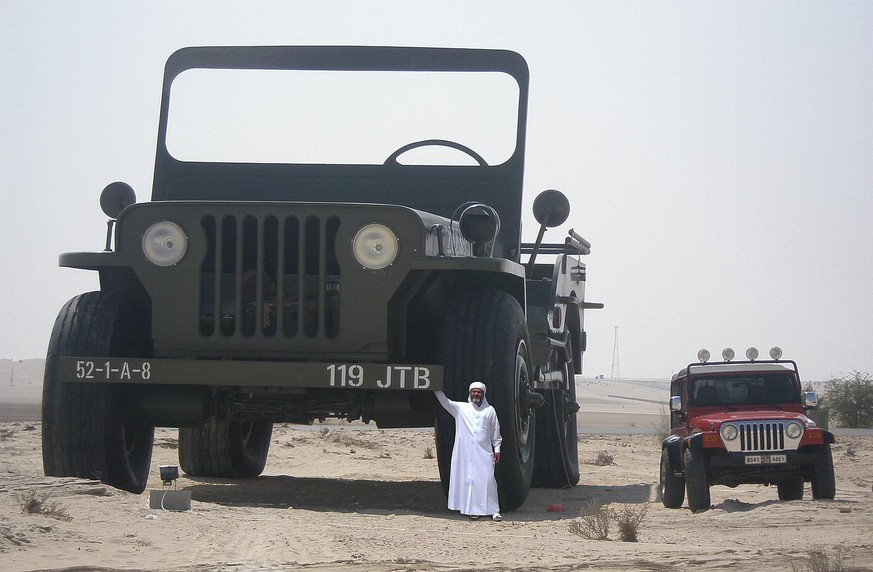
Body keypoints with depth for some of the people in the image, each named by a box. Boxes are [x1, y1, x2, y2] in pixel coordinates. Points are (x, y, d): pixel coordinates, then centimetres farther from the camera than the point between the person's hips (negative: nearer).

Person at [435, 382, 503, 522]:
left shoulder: (490, 410, 10)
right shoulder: (461, 408, 9)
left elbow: (496, 432, 12)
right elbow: (444, 401, 1)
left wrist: (497, 449, 7)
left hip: (484, 452, -1)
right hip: (465, 452, 1)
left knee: (487, 480, -7)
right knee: (468, 479, 0)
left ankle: (494, 511, -4)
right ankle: (472, 509, 7)